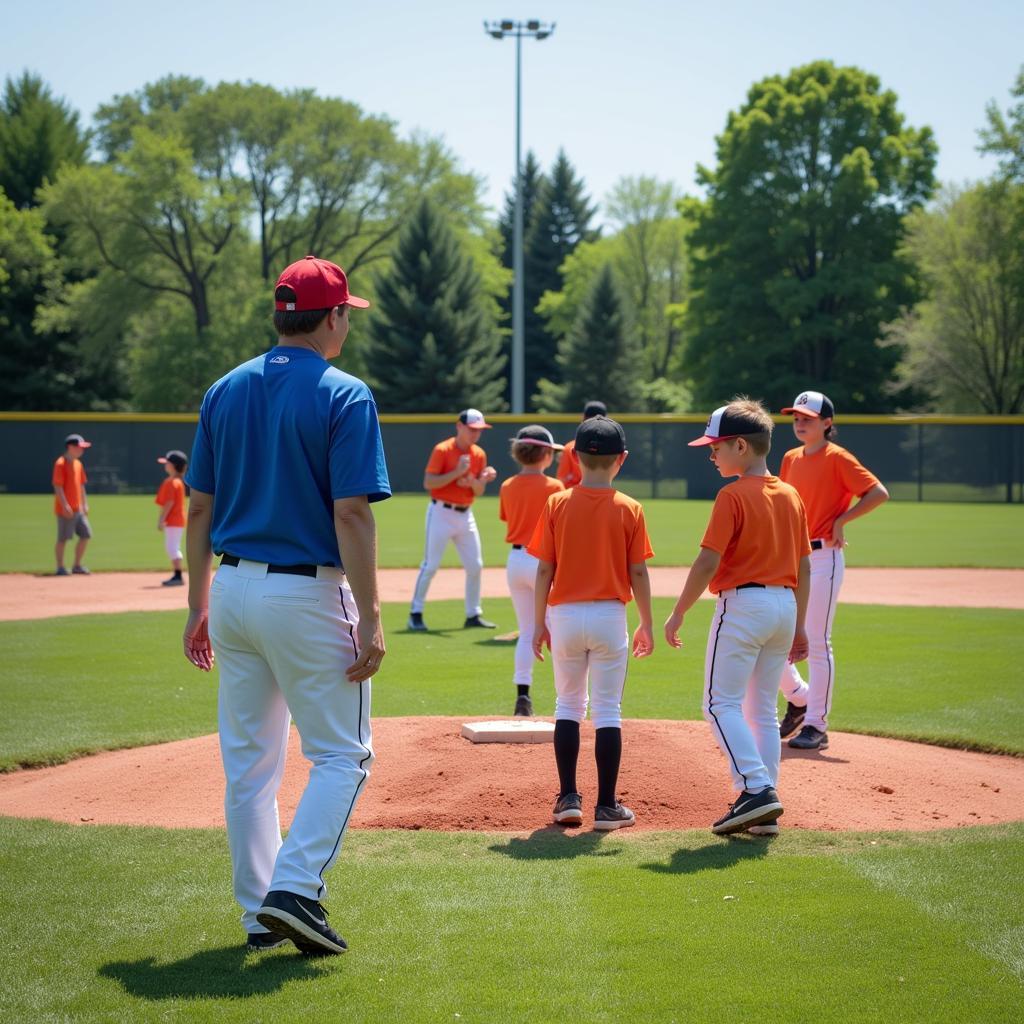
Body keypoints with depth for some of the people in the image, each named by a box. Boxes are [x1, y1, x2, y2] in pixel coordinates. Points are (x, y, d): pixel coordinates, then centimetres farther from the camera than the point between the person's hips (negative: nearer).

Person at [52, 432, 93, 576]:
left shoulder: (78, 464, 14)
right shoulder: (61, 464, -12)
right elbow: (57, 486, -17)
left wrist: (85, 504, 16)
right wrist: (65, 505, -22)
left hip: (78, 509, 9)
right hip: (65, 510, -9)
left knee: (86, 534, 7)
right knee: (63, 538, -2)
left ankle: (77, 565, 16)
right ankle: (60, 568, 6)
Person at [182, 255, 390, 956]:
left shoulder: (225, 392, 8)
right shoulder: (345, 397, -9)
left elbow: (199, 508, 9)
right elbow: (351, 513, -16)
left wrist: (198, 605, 15)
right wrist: (370, 618, -14)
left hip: (233, 589, 6)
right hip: (308, 595, -6)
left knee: (249, 762, 13)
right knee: (343, 754, 5)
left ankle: (260, 916, 17)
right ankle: (294, 889, -9)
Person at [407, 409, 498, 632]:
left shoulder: (479, 454, 8)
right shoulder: (442, 450, -10)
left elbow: (479, 492, 8)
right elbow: (428, 483, -17)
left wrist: (481, 480, -14)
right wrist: (457, 472, -24)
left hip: (465, 515, 6)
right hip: (441, 512, -6)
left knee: (475, 566, 6)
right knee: (431, 565, -6)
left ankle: (473, 615, 17)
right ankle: (415, 614, 2)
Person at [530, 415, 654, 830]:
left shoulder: (556, 504, -2)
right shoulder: (629, 509, -4)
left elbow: (544, 569, -2)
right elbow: (638, 572, -3)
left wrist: (539, 623, 6)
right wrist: (646, 625, 6)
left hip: (565, 615, 1)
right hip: (609, 616, -1)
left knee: (568, 705, 14)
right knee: (607, 711, 4)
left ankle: (568, 798, 12)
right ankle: (606, 806, 4)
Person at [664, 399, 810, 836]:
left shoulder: (733, 496, -11)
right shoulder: (791, 496, 11)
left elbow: (708, 562, -16)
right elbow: (803, 567, 13)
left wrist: (678, 614, -8)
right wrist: (799, 625, 19)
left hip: (742, 603, -8)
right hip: (784, 606, 8)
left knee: (721, 703, -2)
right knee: (762, 709, 12)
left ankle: (757, 789, -16)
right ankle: (764, 812, 11)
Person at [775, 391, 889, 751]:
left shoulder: (838, 458, -9)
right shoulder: (790, 459, 12)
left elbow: (879, 493, -15)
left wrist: (841, 521, -14)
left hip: (823, 557, -7)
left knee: (816, 643, -5)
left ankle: (816, 726, 3)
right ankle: (799, 699, 27)